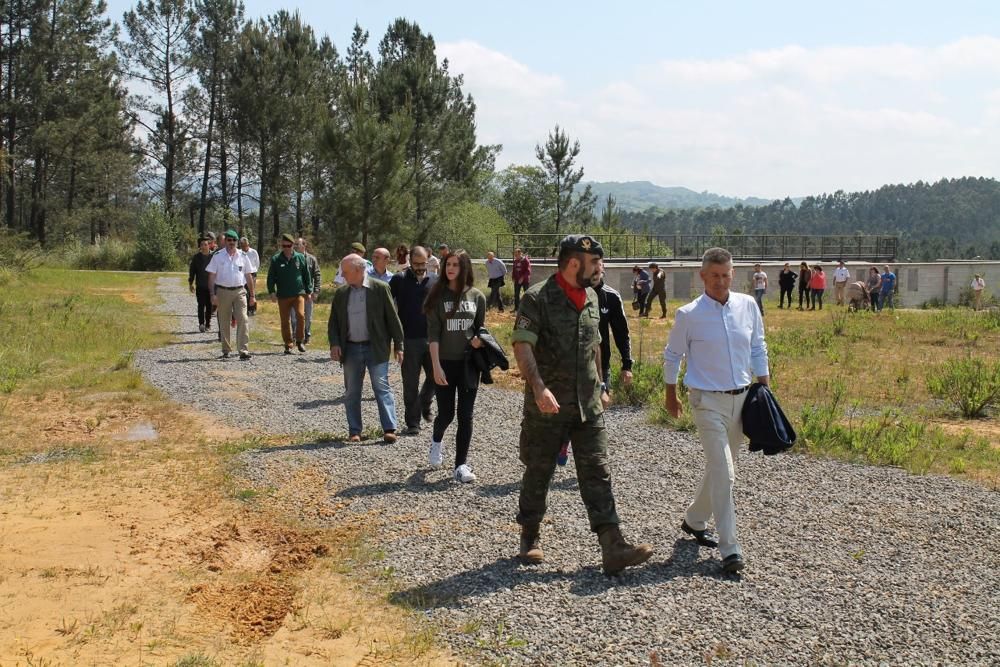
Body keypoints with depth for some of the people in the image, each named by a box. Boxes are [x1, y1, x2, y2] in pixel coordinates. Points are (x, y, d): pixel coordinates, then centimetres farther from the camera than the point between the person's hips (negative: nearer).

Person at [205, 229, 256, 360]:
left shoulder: (242, 256, 8)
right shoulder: (218, 256, 2)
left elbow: (248, 276, 12)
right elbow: (212, 276, 1)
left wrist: (252, 295, 9)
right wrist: (212, 294, -8)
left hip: (240, 291, 0)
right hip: (223, 291, 0)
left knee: (243, 320, -10)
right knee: (224, 323, 6)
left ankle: (244, 351, -12)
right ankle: (226, 350, 17)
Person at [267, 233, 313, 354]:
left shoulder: (300, 258, 4)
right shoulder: (276, 259, 2)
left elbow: (307, 275, 10)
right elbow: (271, 277, 6)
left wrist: (308, 291, 9)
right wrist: (272, 292, -4)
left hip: (299, 293, -1)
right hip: (283, 295, 1)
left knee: (301, 315, -18)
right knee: (285, 321, 5)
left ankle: (300, 341, -1)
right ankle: (288, 345, 17)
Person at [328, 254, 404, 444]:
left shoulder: (380, 289, -4)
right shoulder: (340, 293, 8)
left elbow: (392, 319, -3)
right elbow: (333, 322, 11)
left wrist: (399, 346, -5)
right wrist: (334, 343, -5)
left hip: (376, 348, -4)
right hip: (351, 349, 4)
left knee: (381, 388, -5)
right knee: (351, 392, 7)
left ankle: (389, 429, -5)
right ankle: (354, 431, 15)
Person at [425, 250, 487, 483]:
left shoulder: (477, 296, 3)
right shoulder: (438, 296, -3)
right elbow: (433, 333, -7)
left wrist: (479, 339, -12)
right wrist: (436, 366, -15)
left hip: (469, 362, 1)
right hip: (445, 363, -1)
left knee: (465, 415, 1)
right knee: (446, 413, 5)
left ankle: (461, 464, 8)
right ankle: (437, 441, 39)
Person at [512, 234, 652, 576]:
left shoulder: (591, 298, 11)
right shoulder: (537, 298, -12)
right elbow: (522, 346, -21)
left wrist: (601, 386, 23)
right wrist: (539, 388, -33)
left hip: (589, 406, 5)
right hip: (547, 407, -5)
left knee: (597, 474, -1)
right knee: (538, 473, 9)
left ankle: (613, 548, -4)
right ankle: (530, 539, 27)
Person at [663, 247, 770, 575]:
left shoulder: (748, 306, 4)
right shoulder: (689, 315, -7)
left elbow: (758, 349, 15)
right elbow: (672, 355, 6)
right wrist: (670, 395, 12)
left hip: (741, 398, 5)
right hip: (708, 400, -5)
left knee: (721, 469, 15)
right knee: (722, 471, -13)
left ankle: (694, 519, 36)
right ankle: (730, 548, -10)